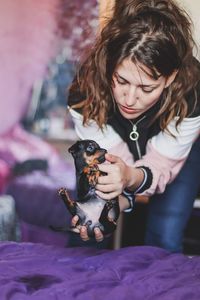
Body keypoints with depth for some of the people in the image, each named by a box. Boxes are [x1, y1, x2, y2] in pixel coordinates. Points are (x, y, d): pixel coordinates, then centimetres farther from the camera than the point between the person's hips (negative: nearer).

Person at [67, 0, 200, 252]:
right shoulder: (85, 90, -35)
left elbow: (162, 163, -30)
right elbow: (110, 162, -28)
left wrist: (132, 177, -52)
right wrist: (118, 198, -50)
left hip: (179, 149, -1)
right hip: (119, 145, 1)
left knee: (165, 239, -14)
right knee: (87, 233, -7)